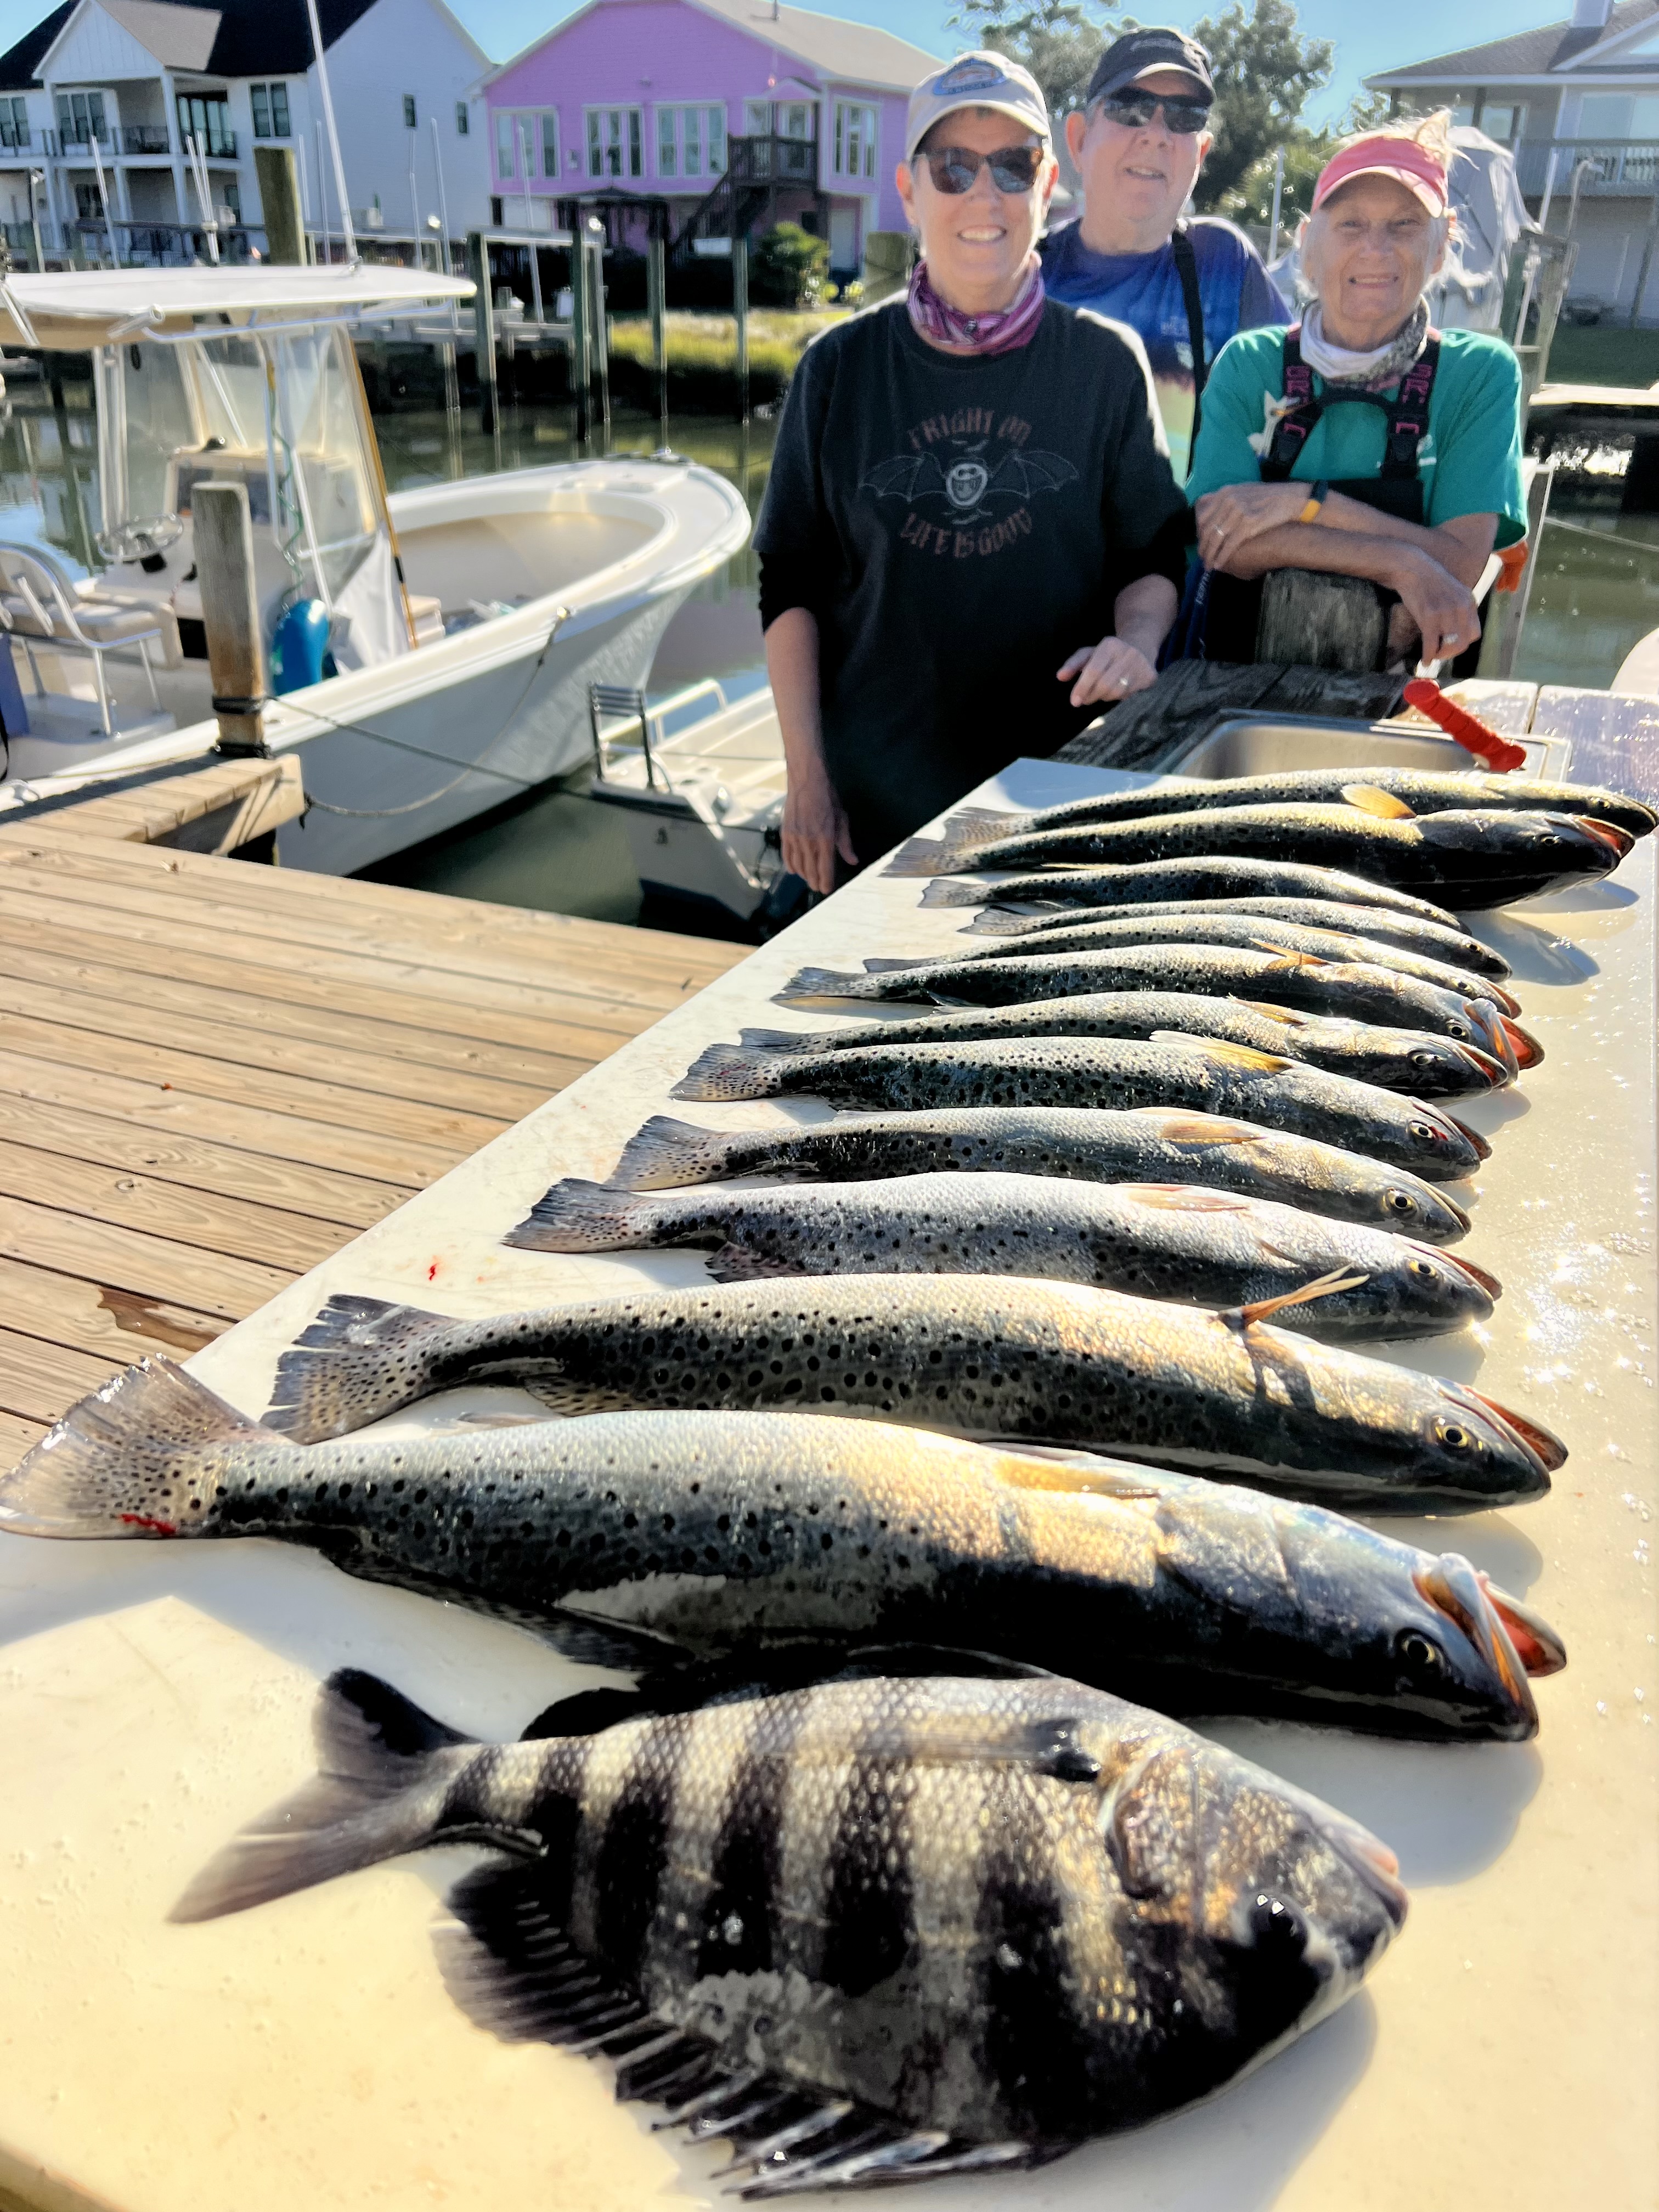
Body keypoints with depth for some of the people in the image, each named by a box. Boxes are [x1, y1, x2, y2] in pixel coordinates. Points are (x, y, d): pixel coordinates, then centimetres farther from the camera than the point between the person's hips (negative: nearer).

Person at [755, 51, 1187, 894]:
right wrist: (806, 776, -2)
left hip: (1059, 794, 0)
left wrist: (1137, 639, -15)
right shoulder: (841, 367, 3)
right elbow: (790, 586, 4)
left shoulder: (1103, 363, 3)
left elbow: (1154, 553, 8)